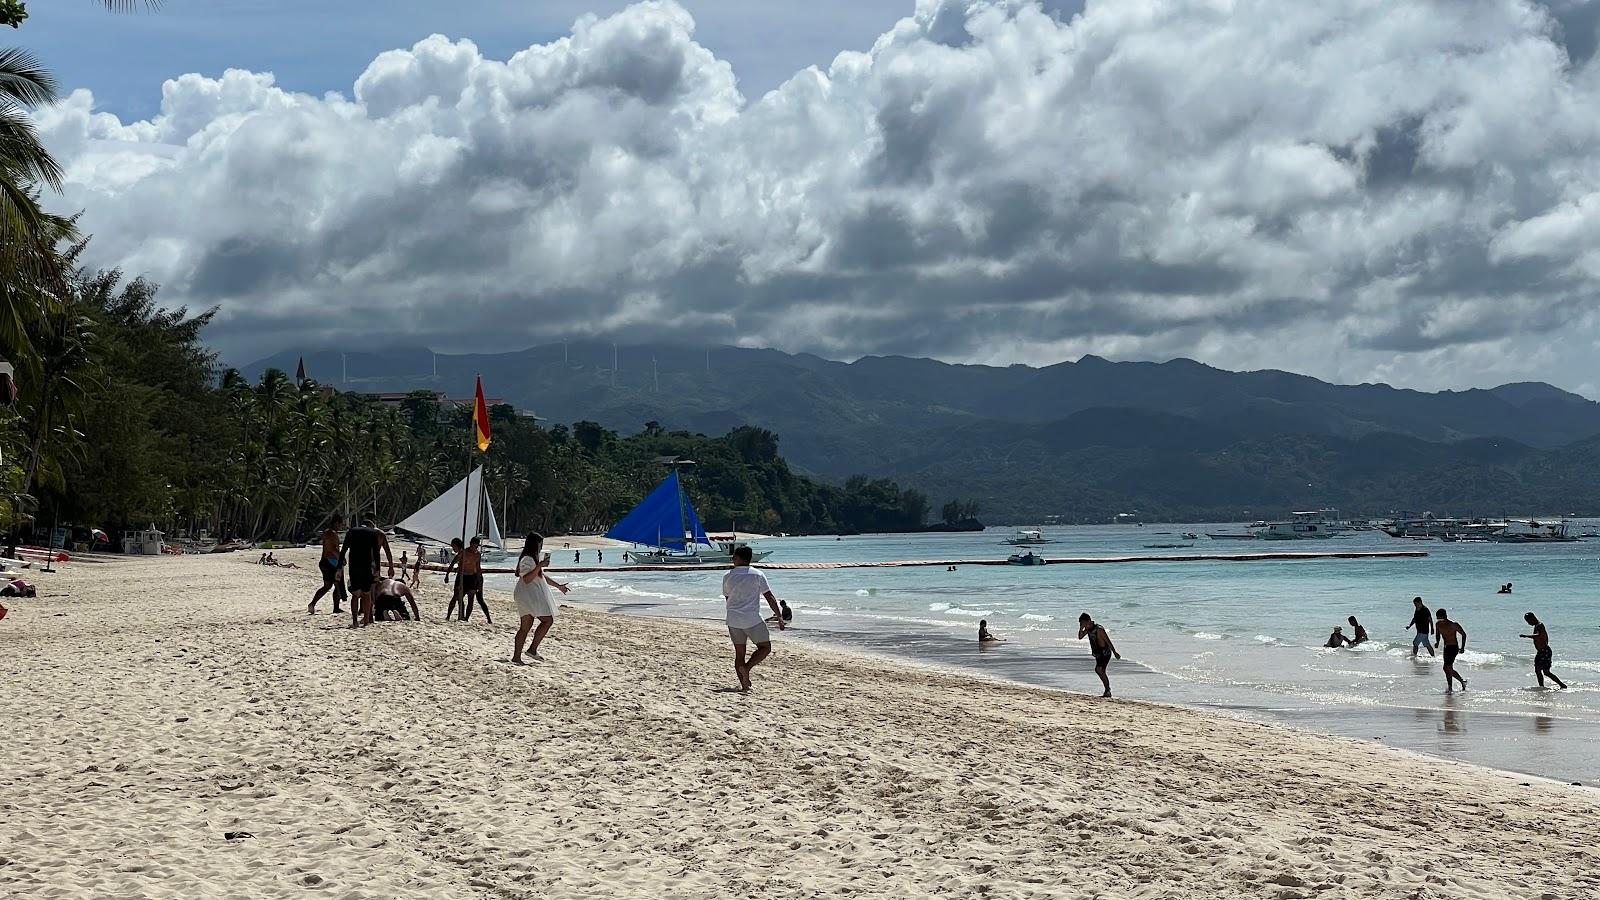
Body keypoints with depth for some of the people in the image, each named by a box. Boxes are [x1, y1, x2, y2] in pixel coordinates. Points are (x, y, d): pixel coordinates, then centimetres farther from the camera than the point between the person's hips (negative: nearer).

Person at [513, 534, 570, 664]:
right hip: (528, 595, -11)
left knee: (525, 627, 7)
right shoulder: (527, 559, -13)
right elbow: (526, 579, -23)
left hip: (534, 597, 11)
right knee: (548, 620, -12)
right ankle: (533, 649, -12)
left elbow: (542, 576, 32)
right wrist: (540, 565, -27)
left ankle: (516, 657, 4)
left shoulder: (534, 558, 21)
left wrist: (558, 585, 34)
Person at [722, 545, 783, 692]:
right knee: (765, 648, 10)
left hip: (733, 620, 3)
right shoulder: (757, 575, -4)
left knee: (739, 653, 10)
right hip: (752, 620, -3)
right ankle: (746, 667, -12)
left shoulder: (728, 576, 3)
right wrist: (780, 617, -4)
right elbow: (770, 597, -6)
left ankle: (744, 685, 5)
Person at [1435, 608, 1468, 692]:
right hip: (1446, 648, 8)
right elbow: (1438, 634, 18)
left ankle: (1449, 687, -8)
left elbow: (1463, 634, -5)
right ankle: (1462, 681, 30)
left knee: (1446, 668, -17)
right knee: (1449, 669, 12)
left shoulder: (1453, 625, -17)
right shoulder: (1438, 624, -1)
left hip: (1454, 647, -8)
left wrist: (1462, 647, -8)